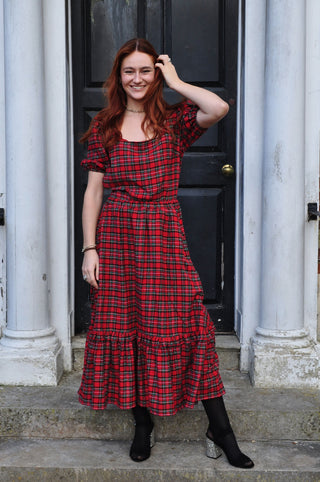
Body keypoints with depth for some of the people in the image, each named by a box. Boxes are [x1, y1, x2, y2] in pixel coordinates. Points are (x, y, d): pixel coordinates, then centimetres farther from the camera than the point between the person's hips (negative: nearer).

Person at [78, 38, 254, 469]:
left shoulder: (174, 121, 4)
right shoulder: (104, 128, 7)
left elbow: (220, 109, -17)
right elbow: (93, 191, 5)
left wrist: (175, 82, -5)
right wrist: (89, 248, -3)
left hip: (164, 235, -1)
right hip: (116, 235, 2)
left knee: (187, 324, -3)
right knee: (123, 326, 5)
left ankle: (220, 430, 7)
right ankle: (143, 425, 22)